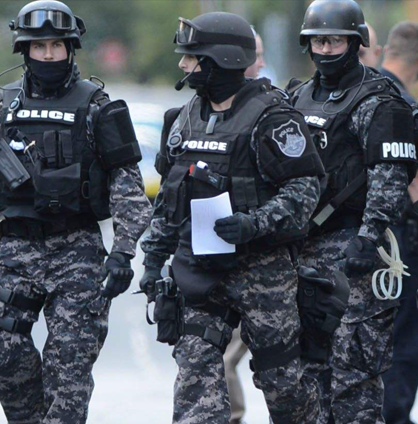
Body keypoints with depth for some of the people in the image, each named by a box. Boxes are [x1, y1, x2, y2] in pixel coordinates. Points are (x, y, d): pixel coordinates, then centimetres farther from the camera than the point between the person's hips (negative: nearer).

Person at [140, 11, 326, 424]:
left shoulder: (270, 117, -10)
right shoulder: (185, 119, 11)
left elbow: (304, 186, -11)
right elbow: (168, 195, 19)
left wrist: (256, 223, -24)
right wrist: (154, 257, 14)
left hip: (261, 268, -5)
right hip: (199, 272, 6)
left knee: (279, 374, 3)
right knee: (195, 369, -5)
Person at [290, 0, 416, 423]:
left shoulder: (378, 104, -7)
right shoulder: (301, 97, 17)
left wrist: (368, 238, -23)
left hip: (351, 247, -8)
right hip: (306, 250, 8)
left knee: (352, 361, -10)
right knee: (310, 359, 9)